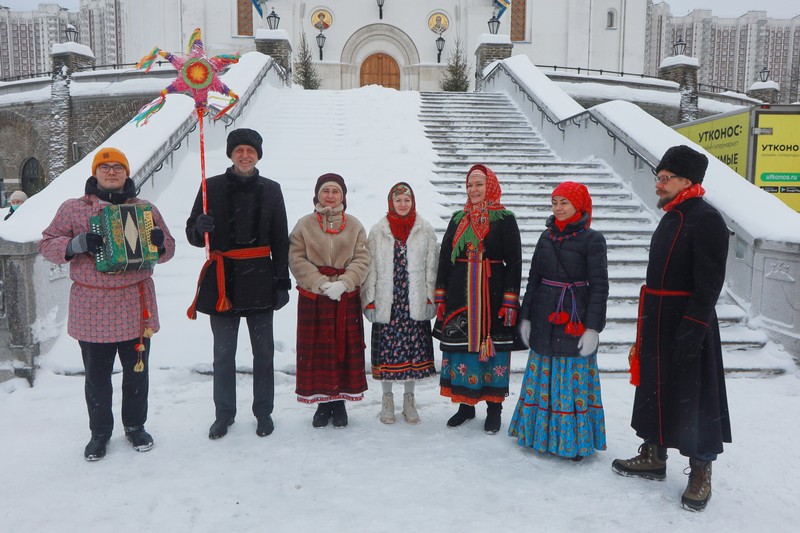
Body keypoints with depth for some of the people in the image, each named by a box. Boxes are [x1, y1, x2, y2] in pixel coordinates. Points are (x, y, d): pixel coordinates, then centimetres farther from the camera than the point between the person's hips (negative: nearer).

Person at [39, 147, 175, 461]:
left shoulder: (145, 208, 7)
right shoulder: (72, 209, 3)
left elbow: (168, 249, 12)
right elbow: (47, 244, 5)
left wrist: (160, 243, -12)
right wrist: (76, 244, -15)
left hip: (136, 307, 1)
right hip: (92, 310, -1)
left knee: (137, 372, 12)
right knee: (96, 376, 9)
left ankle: (135, 426, 31)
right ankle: (99, 433, 28)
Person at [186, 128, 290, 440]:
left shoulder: (271, 190, 6)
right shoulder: (212, 187, 4)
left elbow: (280, 241, 7)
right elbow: (193, 235, 7)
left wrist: (282, 282, 3)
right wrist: (200, 227, -17)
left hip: (260, 280, 0)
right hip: (222, 281, 0)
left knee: (263, 351, 7)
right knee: (223, 353, 7)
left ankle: (264, 412, 22)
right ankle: (224, 414, 22)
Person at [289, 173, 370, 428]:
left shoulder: (354, 225, 6)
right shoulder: (304, 225, 3)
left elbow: (362, 260, -2)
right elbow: (297, 260, -4)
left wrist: (343, 283, -17)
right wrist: (323, 284, -15)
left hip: (347, 299, 1)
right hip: (313, 299, 0)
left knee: (346, 349, 4)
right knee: (317, 351, 3)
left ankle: (340, 402, 19)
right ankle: (323, 402, 18)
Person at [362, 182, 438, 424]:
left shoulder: (425, 230, 5)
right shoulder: (378, 231, 3)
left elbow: (431, 266, 5)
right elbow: (370, 267, 3)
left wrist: (430, 297, 0)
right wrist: (369, 300, -1)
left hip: (415, 302, 1)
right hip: (386, 302, 0)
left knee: (414, 348, 5)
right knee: (386, 349, 4)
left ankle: (409, 399, 21)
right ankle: (387, 398, 21)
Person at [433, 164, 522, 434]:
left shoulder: (505, 219, -1)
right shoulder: (458, 219, 12)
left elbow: (514, 261, -4)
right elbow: (444, 258, 12)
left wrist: (510, 301, -10)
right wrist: (440, 297, 8)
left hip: (492, 294, -4)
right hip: (459, 295, 4)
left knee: (493, 348, 2)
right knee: (461, 346, 6)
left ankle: (494, 408, 15)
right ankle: (466, 404, 21)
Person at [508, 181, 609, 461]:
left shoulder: (592, 239, -5)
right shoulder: (547, 236, 10)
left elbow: (599, 286, -8)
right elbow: (534, 279, 13)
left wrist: (593, 327, -13)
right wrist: (525, 317, 10)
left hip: (575, 320, -5)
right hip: (545, 320, 5)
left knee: (573, 379, 0)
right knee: (542, 379, 11)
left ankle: (574, 440, 15)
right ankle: (543, 431, 26)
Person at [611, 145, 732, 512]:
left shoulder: (706, 219, -15)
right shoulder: (671, 218, 14)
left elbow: (708, 284, -21)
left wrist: (692, 330, -25)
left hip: (688, 322, -9)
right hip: (658, 319, 9)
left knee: (693, 396, 1)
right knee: (655, 387, 15)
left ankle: (701, 473, 15)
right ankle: (654, 456, 30)